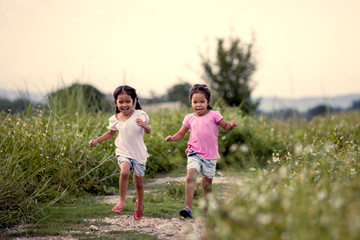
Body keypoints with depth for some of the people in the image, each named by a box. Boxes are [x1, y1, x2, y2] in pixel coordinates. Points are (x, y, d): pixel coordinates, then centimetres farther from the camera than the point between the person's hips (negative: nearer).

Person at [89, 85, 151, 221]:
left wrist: (143, 125, -28)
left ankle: (140, 204, 37)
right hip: (123, 153, 1)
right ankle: (122, 200, -11)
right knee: (124, 172, -28)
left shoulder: (139, 115, -6)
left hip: (139, 153, -1)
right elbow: (111, 133, 20)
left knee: (138, 181, 9)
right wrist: (96, 141, 11)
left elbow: (148, 131, -6)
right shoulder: (115, 119, 2)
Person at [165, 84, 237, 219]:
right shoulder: (189, 118, 7)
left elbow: (226, 126, 5)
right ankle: (188, 208, -27)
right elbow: (181, 134, 15)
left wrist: (232, 125, -18)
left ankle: (206, 211, 24)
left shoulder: (213, 115, 1)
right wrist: (172, 138, -5)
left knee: (207, 185, 9)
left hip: (210, 156, 0)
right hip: (194, 154, 0)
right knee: (190, 178, -23)